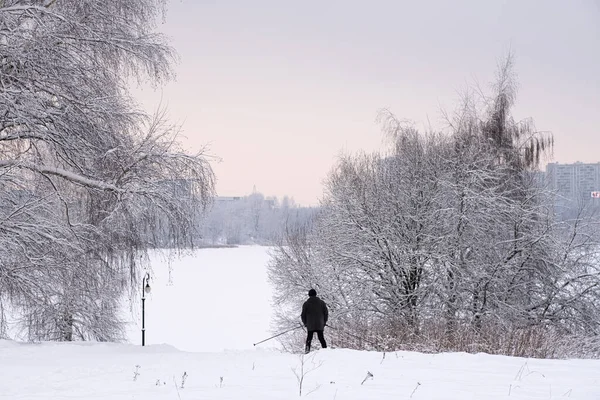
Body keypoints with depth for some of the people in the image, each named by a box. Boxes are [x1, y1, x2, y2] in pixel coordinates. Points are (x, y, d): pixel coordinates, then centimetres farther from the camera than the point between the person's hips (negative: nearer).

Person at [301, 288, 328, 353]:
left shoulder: (306, 303, 0)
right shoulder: (322, 302, 5)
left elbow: (303, 315, 1)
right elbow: (326, 313, 6)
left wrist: (305, 323, 13)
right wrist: (324, 322, 14)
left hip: (310, 326, -1)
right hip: (320, 325, 1)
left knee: (309, 338, 7)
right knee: (321, 338, 8)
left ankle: (307, 349, -12)